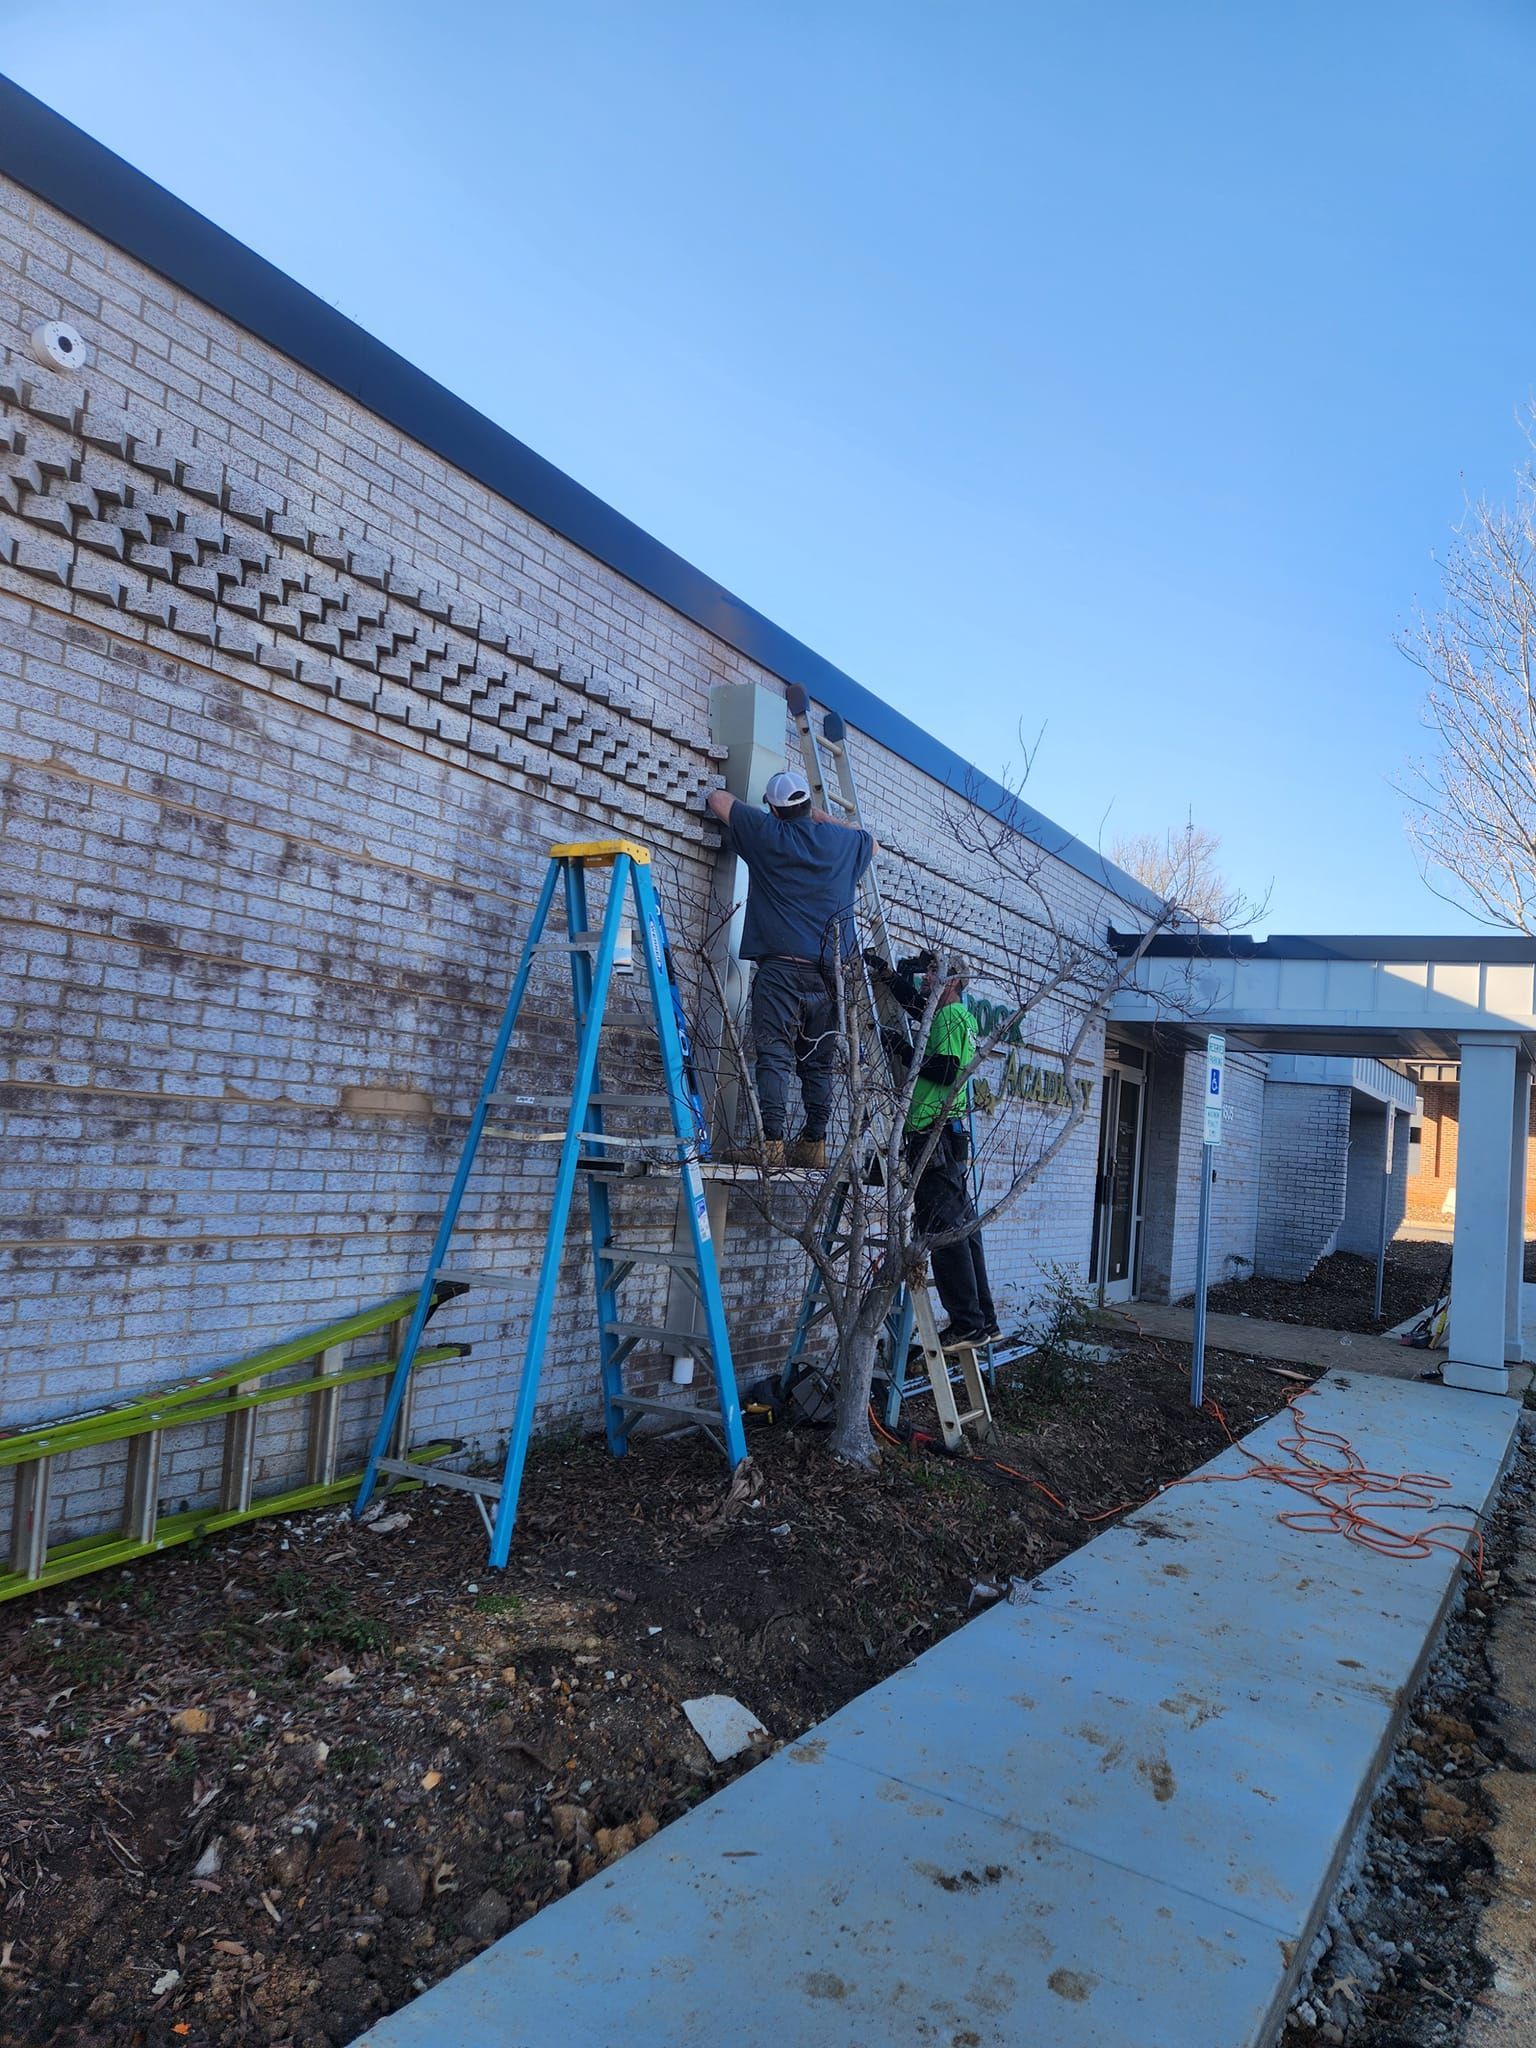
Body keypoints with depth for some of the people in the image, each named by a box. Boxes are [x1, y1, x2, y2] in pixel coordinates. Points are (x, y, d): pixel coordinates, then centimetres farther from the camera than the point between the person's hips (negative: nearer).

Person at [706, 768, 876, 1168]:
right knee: (819, 1062, 8)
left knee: (774, 1056, -8)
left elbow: (718, 798, 20)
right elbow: (872, 844, 39)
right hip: (828, 972, 4)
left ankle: (772, 1143, -16)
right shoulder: (842, 841, 13)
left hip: (780, 966, -3)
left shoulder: (765, 833, 5)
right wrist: (823, 818, 39)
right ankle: (814, 1143, 8)